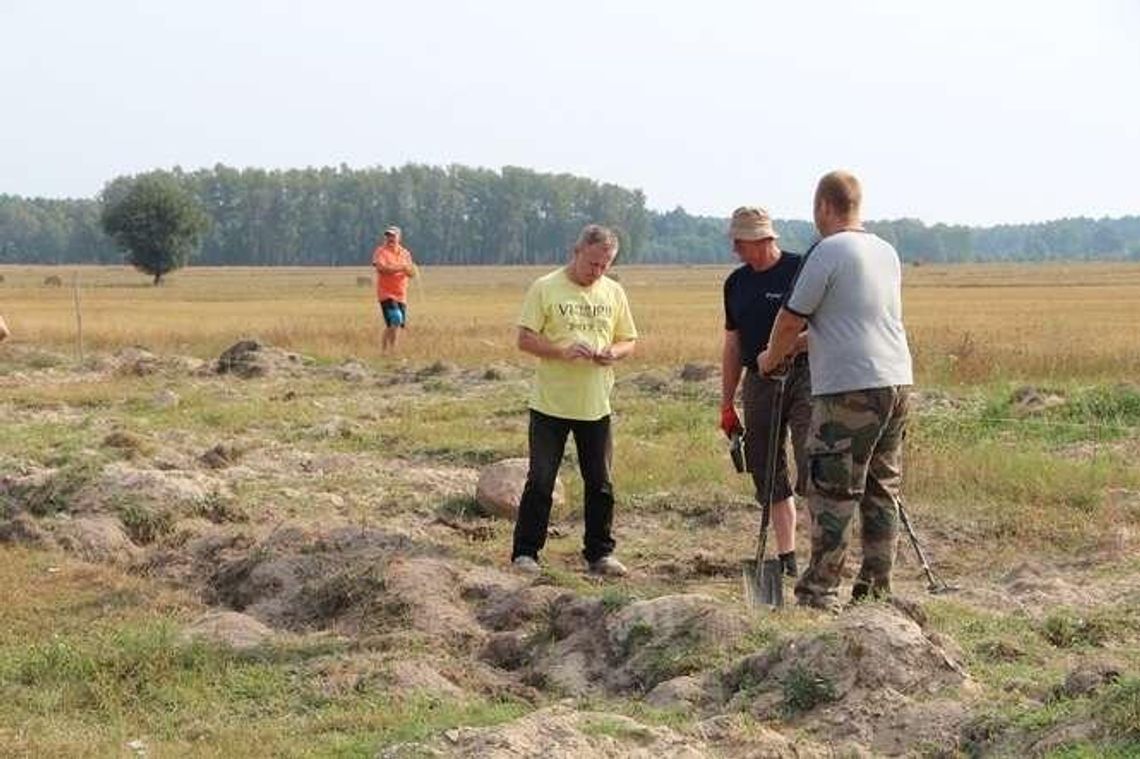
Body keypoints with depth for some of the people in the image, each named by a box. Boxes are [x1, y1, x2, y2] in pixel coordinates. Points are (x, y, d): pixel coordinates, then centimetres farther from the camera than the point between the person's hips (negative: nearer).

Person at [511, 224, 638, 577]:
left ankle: (600, 553, 20)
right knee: (540, 481, 0)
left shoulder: (614, 292, 8)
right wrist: (562, 351, -21)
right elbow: (525, 339, -7)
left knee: (600, 484, 8)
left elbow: (628, 340, 13)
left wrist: (613, 353, -9)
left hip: (596, 406, 4)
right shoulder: (545, 288, -5)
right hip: (550, 405, -3)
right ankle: (525, 552, 9)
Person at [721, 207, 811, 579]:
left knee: (811, 465, -15)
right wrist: (726, 405, 17)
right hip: (758, 382, 6)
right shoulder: (736, 283, 13)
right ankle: (786, 557, 15)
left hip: (804, 376, -6)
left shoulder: (802, 270, -6)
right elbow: (733, 345, 19)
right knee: (770, 475, 8)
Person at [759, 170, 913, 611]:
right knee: (882, 489, 12)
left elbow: (791, 320, -5)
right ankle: (876, 588, 16)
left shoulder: (827, 252, -9)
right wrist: (803, 343, 32)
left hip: (849, 389, -8)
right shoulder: (887, 253, 15)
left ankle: (819, 591, -2)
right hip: (897, 381, 8)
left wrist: (772, 358, 14)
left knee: (834, 493, -4)